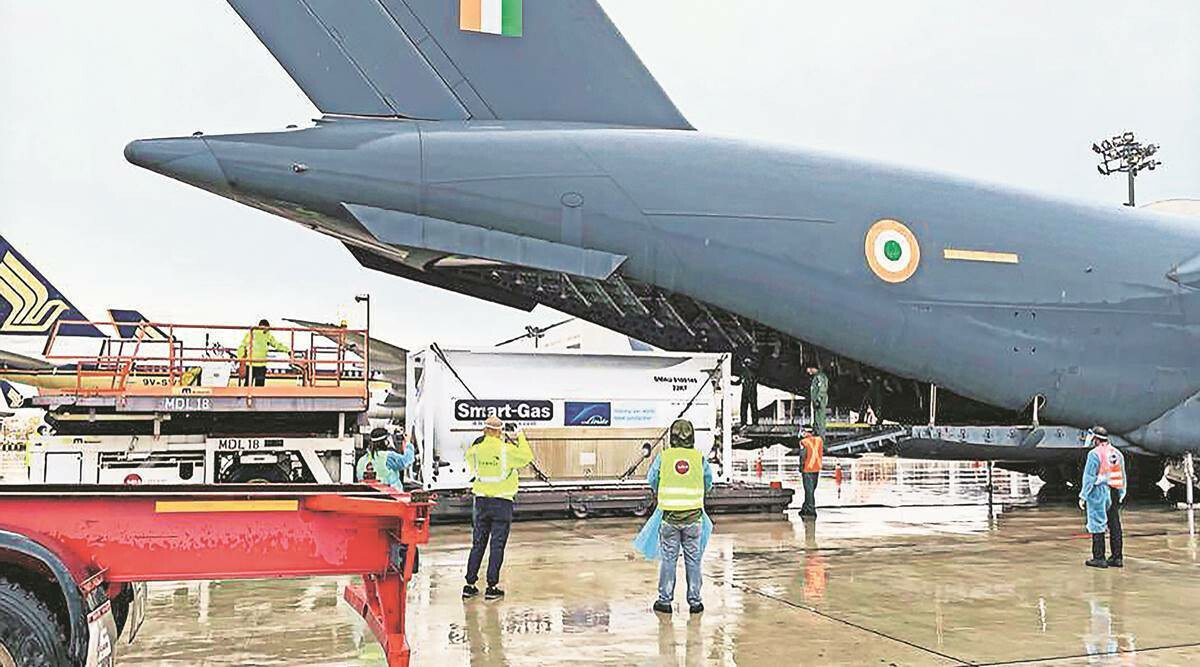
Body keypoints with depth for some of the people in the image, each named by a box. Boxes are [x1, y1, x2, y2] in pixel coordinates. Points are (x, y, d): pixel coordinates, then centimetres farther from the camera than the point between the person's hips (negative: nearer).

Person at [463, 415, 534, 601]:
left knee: (478, 544, 12)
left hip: (481, 500, 4)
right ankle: (492, 587, 2)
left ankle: (470, 585, 14)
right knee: (497, 545, 1)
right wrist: (520, 437, 9)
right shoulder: (506, 448, -13)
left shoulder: (475, 448, -1)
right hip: (501, 502, -4)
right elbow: (527, 457, -3)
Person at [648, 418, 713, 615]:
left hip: (669, 516, 0)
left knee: (668, 559, 7)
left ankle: (665, 600, 11)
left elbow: (651, 479, 9)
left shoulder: (663, 457, -2)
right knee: (693, 560, 8)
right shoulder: (699, 458, -1)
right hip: (693, 516, 0)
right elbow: (708, 483, 10)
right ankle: (694, 601, 13)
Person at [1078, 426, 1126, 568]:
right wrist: (1121, 495, 19)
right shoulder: (1117, 453, 11)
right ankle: (1117, 557, 13)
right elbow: (1122, 476, 14)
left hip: (1098, 493, -7)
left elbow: (1089, 477, -13)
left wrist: (1083, 496, -9)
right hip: (1114, 493, 7)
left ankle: (1099, 558, -1)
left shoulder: (1094, 454, -11)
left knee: (1097, 525, -2)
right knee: (1115, 524, 10)